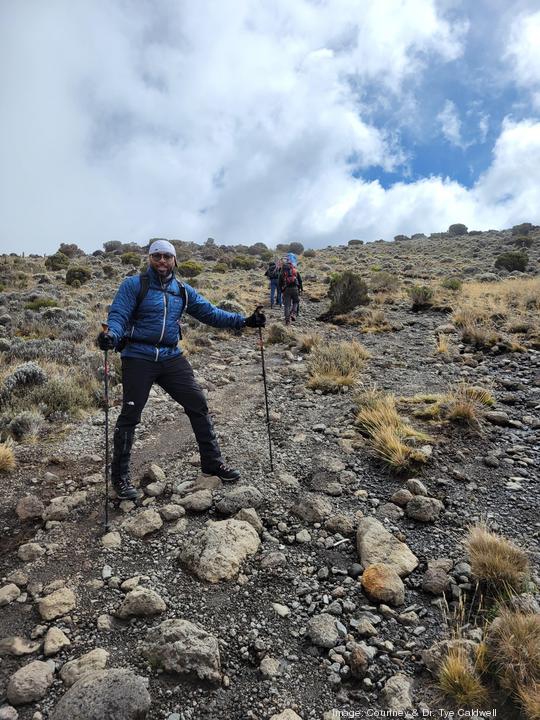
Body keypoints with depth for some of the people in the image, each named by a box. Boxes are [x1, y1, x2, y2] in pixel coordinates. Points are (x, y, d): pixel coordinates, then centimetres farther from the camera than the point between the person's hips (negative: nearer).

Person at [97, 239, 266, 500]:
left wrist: (243, 321, -2)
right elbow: (118, 315, -11)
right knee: (130, 415, 1)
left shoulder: (183, 290, 11)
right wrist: (111, 335, -34)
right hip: (138, 358, -4)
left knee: (198, 405, 4)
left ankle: (212, 461, 21)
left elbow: (210, 312, 9)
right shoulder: (134, 285, -3)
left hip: (172, 358, 5)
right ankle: (120, 476, 18)